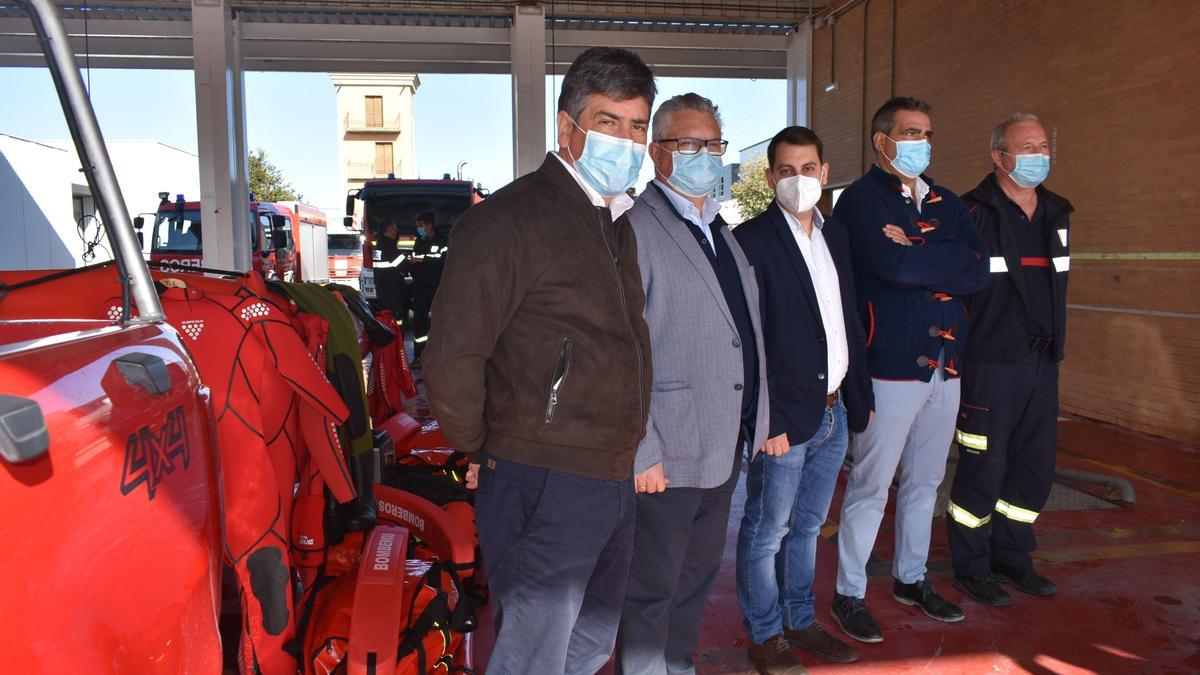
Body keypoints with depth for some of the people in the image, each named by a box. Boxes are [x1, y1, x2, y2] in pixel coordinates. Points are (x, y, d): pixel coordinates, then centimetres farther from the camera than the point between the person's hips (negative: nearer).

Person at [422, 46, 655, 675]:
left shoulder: (617, 225, 12)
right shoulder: (510, 218, -17)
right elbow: (452, 362, -22)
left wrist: (628, 458, 15)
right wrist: (481, 451, -8)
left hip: (613, 480, 9)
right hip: (544, 486, -9)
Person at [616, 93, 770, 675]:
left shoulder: (722, 232, 15)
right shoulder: (637, 229, -13)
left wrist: (756, 422, 12)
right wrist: (642, 450, -19)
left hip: (724, 447, 8)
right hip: (667, 452, -8)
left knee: (696, 578, 21)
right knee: (651, 589, 8)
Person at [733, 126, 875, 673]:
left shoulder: (836, 234, 11)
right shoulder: (752, 240, -11)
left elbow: (850, 322, 15)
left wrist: (862, 396, 12)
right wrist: (767, 421, -17)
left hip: (835, 412, 7)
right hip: (785, 419, -7)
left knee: (807, 527, 20)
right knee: (766, 533, 8)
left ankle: (800, 622, 35)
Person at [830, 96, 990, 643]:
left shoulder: (946, 203, 14)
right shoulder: (862, 199, -6)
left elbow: (979, 271, -2)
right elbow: (893, 265, -24)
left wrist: (914, 254, -12)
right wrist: (944, 261, -7)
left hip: (945, 364, 7)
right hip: (890, 366, -7)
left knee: (924, 482, 17)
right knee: (870, 486, 1)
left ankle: (911, 579, 34)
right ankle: (849, 594, 16)